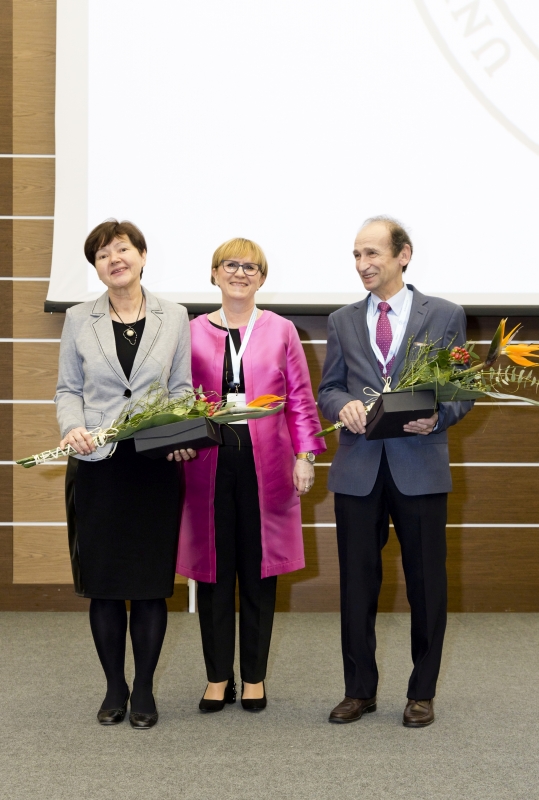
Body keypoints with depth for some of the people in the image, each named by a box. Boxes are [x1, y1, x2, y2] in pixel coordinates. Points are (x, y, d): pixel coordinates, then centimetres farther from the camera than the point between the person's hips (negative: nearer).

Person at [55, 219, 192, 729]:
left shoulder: (174, 318, 5)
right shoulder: (79, 320, 6)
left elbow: (182, 388, 7)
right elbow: (68, 388, 8)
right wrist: (72, 427, -11)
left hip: (156, 463, 0)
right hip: (96, 463, 1)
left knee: (150, 581, 3)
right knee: (102, 581, 5)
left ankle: (144, 691, 16)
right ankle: (114, 688, 19)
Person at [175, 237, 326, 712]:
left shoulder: (280, 331, 8)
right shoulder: (194, 333, 8)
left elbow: (300, 399, 6)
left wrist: (306, 454, -2)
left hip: (266, 465, 0)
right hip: (209, 464, 0)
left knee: (260, 571, 5)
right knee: (213, 570, 4)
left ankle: (254, 677, 18)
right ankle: (218, 676, 17)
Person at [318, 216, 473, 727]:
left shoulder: (445, 316, 3)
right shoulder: (342, 322, 11)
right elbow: (327, 389, 12)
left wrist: (437, 417, -17)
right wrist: (343, 405, -11)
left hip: (421, 468, -2)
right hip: (358, 468, 2)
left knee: (425, 583, 5)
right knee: (357, 583, 7)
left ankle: (422, 694, 19)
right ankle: (359, 690, 21)